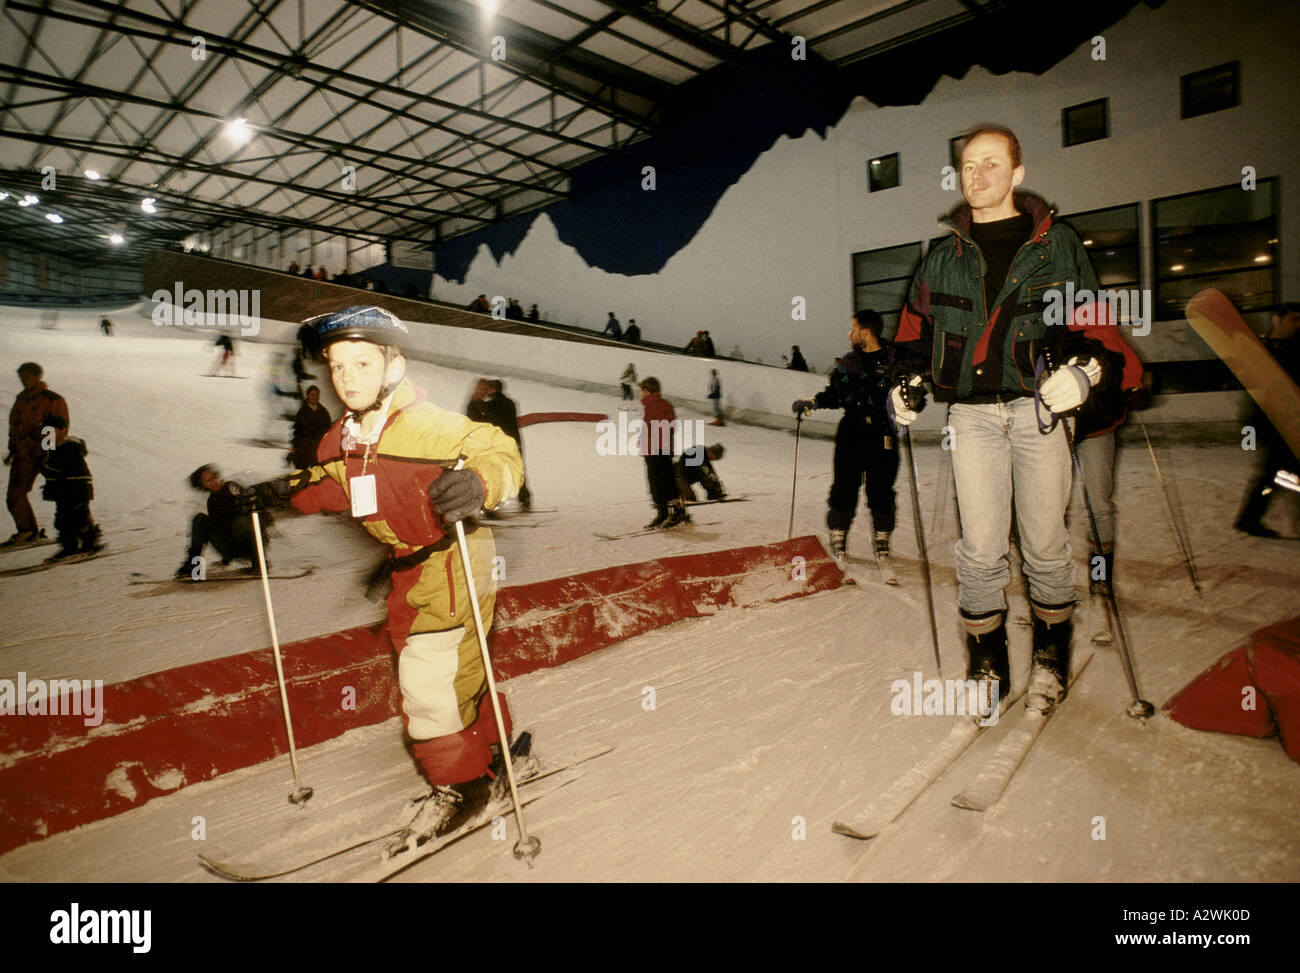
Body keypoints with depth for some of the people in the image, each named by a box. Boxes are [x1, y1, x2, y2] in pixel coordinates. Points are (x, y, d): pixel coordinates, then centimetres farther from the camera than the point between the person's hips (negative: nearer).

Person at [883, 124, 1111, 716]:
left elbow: (1092, 322, 9)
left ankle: (1051, 650, 24)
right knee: (981, 548, -1)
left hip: (1040, 411, -1)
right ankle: (986, 657, 14)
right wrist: (906, 383, 5)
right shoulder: (944, 257, 13)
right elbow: (913, 329, 20)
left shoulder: (1059, 246, 8)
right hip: (972, 417, 1)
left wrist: (1083, 369, -10)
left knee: (1044, 544, 3)